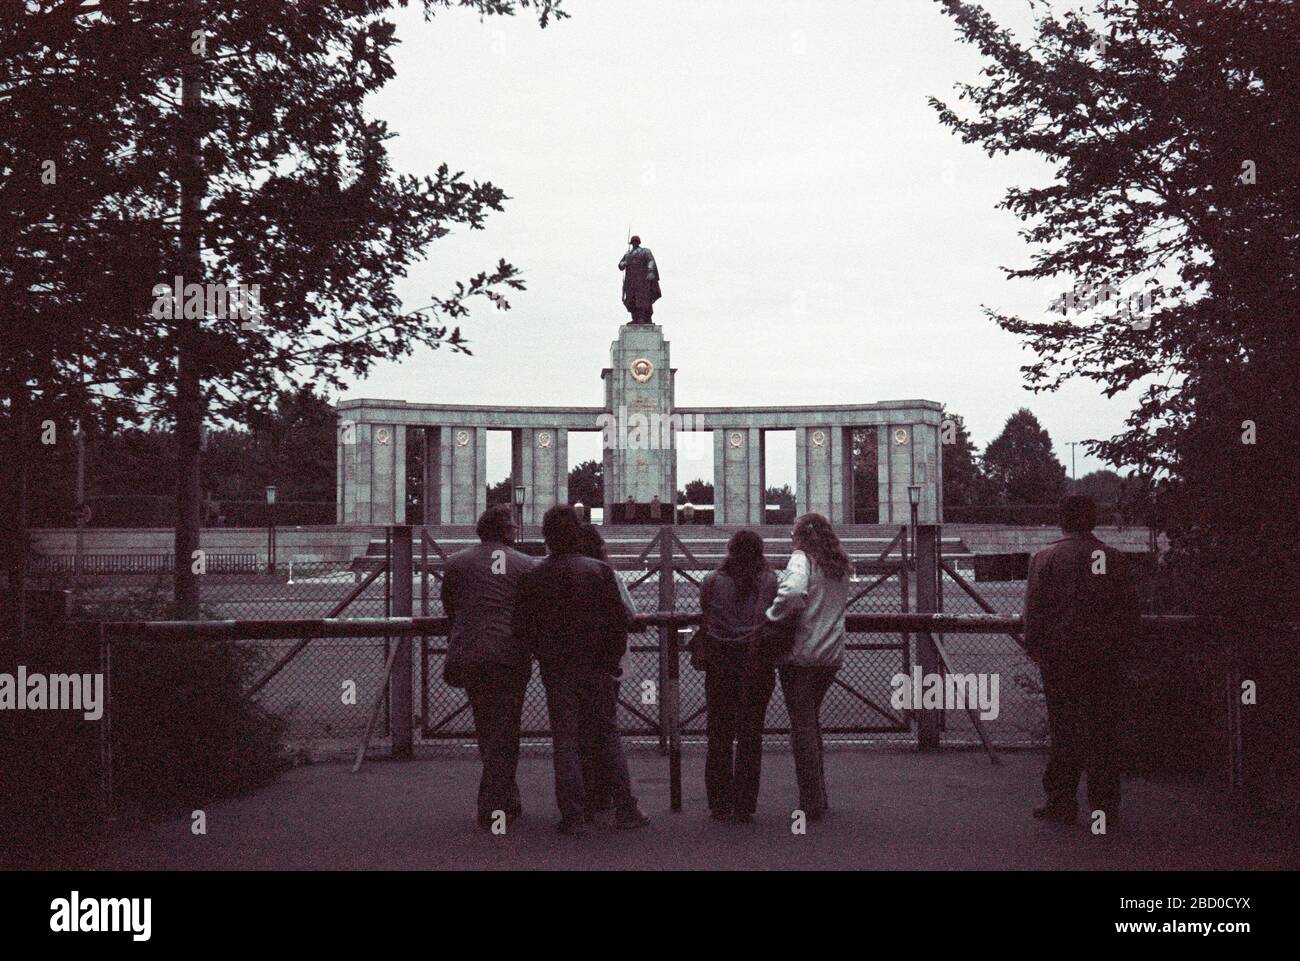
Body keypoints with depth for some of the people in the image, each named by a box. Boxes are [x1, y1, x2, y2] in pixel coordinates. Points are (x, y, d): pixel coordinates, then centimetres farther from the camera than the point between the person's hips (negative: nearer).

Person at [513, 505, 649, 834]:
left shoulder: (532, 578, -3)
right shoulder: (599, 571, -5)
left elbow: (522, 628, -1)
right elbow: (619, 619, -4)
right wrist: (612, 662, 5)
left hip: (556, 671, 0)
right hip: (596, 668, 0)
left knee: (565, 739, 6)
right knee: (605, 733, 12)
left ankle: (573, 815, 4)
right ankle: (625, 809, 10)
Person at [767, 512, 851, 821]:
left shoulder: (802, 559, -10)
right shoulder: (840, 567, 12)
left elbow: (792, 591, -30)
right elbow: (834, 606, 14)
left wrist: (771, 616, -16)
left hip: (800, 655, -7)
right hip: (832, 654, 7)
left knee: (802, 724, 1)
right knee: (812, 719, 21)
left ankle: (812, 803, 4)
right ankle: (818, 795, 25)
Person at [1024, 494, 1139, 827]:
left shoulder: (1046, 557, -3)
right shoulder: (1114, 558, 2)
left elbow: (1034, 610, -4)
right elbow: (1130, 611, 6)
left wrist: (1034, 650, 4)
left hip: (1060, 656, -2)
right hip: (1105, 657, 2)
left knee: (1063, 730, 4)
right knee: (1103, 731, 7)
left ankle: (1061, 803, 7)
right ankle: (1106, 805, 11)